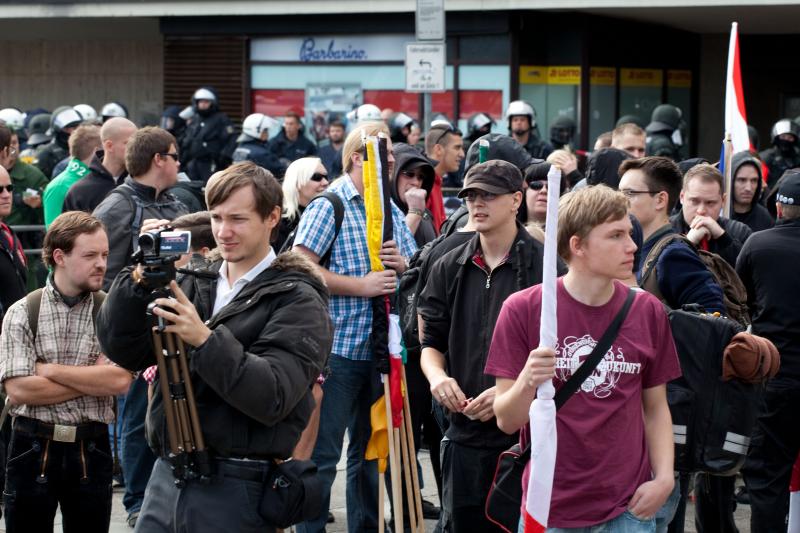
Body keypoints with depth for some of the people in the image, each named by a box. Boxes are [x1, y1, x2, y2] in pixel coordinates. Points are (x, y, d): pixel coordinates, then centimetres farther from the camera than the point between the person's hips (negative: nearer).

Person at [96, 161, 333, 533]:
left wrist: (206, 340, -27)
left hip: (237, 489, -5)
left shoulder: (297, 301, -5)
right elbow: (121, 350, 2)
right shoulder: (195, 284, 10)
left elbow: (273, 398, -18)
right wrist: (141, 277, -11)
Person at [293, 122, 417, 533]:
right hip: (337, 348, -7)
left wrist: (401, 264, -5)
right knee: (323, 452, -2)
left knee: (370, 448, 16)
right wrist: (361, 286, -18)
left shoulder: (391, 210, 13)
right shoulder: (329, 205, -8)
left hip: (379, 347, 7)